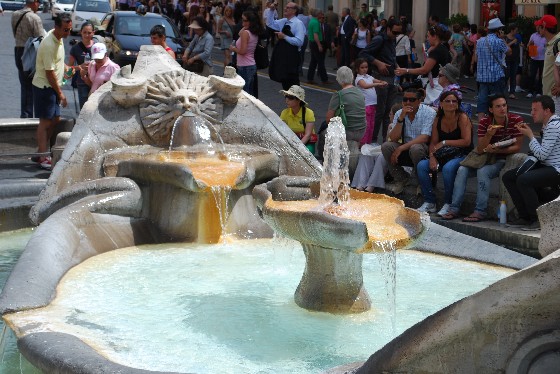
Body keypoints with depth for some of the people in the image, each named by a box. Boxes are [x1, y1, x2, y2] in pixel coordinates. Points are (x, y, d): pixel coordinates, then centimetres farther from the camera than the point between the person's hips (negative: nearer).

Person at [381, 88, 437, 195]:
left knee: (415, 148, -38)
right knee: (386, 146, -21)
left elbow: (424, 138, -23)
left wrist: (401, 148, -29)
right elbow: (393, 139, -8)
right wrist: (401, 118, -20)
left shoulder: (429, 112, -13)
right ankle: (400, 179, -1)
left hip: (424, 149, -5)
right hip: (406, 149, 5)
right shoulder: (399, 114, 1)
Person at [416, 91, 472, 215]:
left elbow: (467, 141, -16)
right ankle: (429, 202, -10)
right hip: (444, 156, 5)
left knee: (448, 168, -36)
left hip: (462, 156, -5)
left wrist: (445, 142, -13)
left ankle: (448, 204, -20)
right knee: (421, 165, -18)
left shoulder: (462, 118, -8)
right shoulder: (438, 120, 8)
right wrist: (432, 157, -13)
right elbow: (433, 143, 7)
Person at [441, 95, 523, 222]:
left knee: (483, 171, -31)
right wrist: (489, 135, -28)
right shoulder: (484, 122, -4)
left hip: (505, 159, -4)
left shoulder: (516, 120, -12)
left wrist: (496, 150, -25)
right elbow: (479, 150, -9)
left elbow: (517, 147, -12)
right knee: (462, 170, -16)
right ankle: (454, 209, -16)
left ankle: (480, 211, -30)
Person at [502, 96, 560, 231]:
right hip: (545, 166, 11)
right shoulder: (547, 125, 17)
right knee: (508, 177, 4)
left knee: (523, 180, -31)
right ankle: (525, 217, 4)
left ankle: (538, 220, -18)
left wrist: (530, 135, -12)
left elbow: (542, 154, -20)